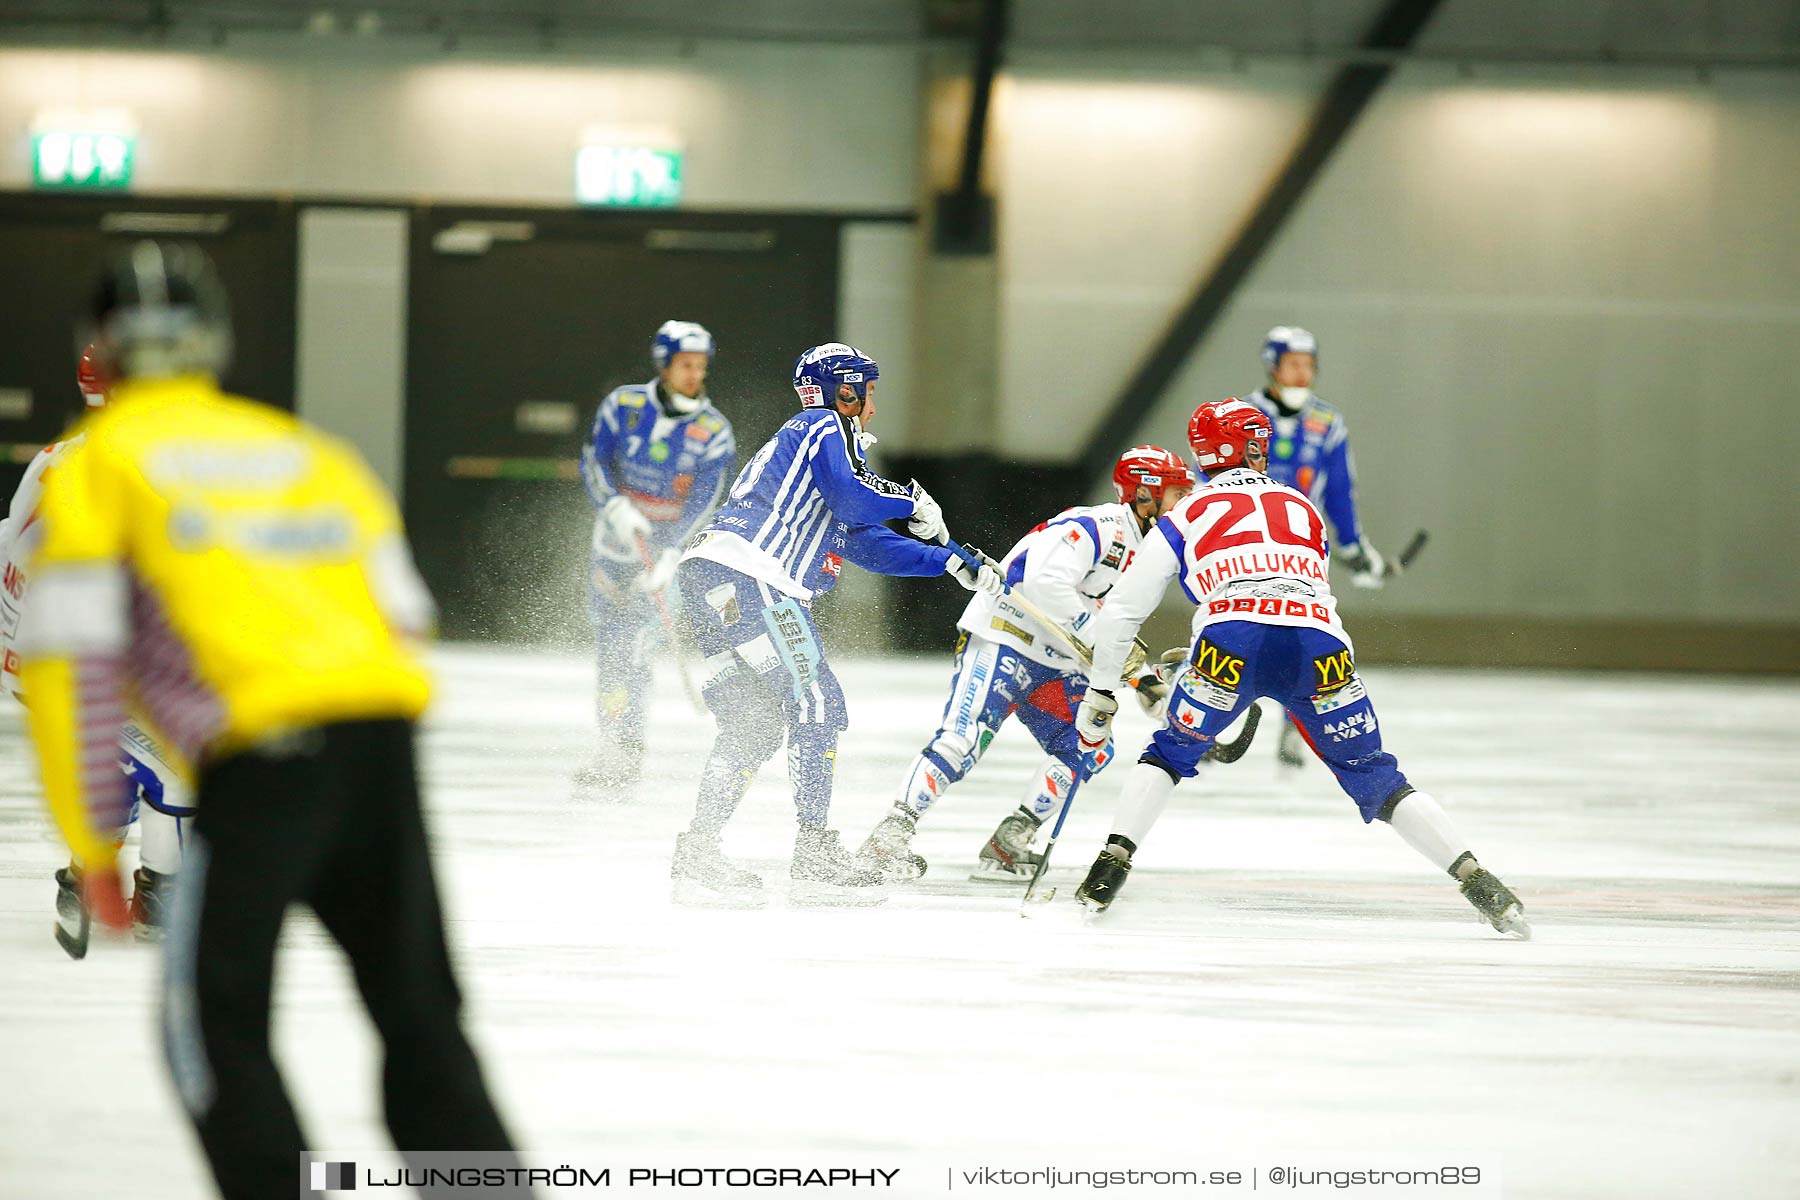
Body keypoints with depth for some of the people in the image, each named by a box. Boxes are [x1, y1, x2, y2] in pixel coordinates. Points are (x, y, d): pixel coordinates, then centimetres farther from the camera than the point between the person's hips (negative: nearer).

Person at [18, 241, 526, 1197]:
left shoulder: (96, 464, 10)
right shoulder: (305, 449, 25)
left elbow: (72, 663, 2)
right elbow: (402, 617, 21)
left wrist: (94, 847, 7)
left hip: (261, 753, -5)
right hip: (382, 739, 5)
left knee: (214, 1018, 6)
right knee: (419, 1011, 15)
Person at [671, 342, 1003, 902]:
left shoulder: (812, 437, 32)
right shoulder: (825, 429, 3)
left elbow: (869, 544, 31)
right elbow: (853, 498, -15)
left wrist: (951, 562, 25)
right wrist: (913, 500, 2)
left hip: (705, 582, 10)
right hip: (746, 577, -10)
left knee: (755, 723, 12)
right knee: (814, 703, -5)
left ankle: (698, 855, 5)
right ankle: (814, 851, -7)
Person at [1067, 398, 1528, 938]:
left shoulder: (1187, 517, 27)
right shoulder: (1304, 510, 34)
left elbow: (1121, 610, 27)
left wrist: (1100, 693, 39)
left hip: (1232, 642, -1)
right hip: (1322, 648, 1)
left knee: (1170, 754, 23)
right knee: (1374, 777, 13)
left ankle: (1109, 871, 5)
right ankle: (1479, 883, 1)